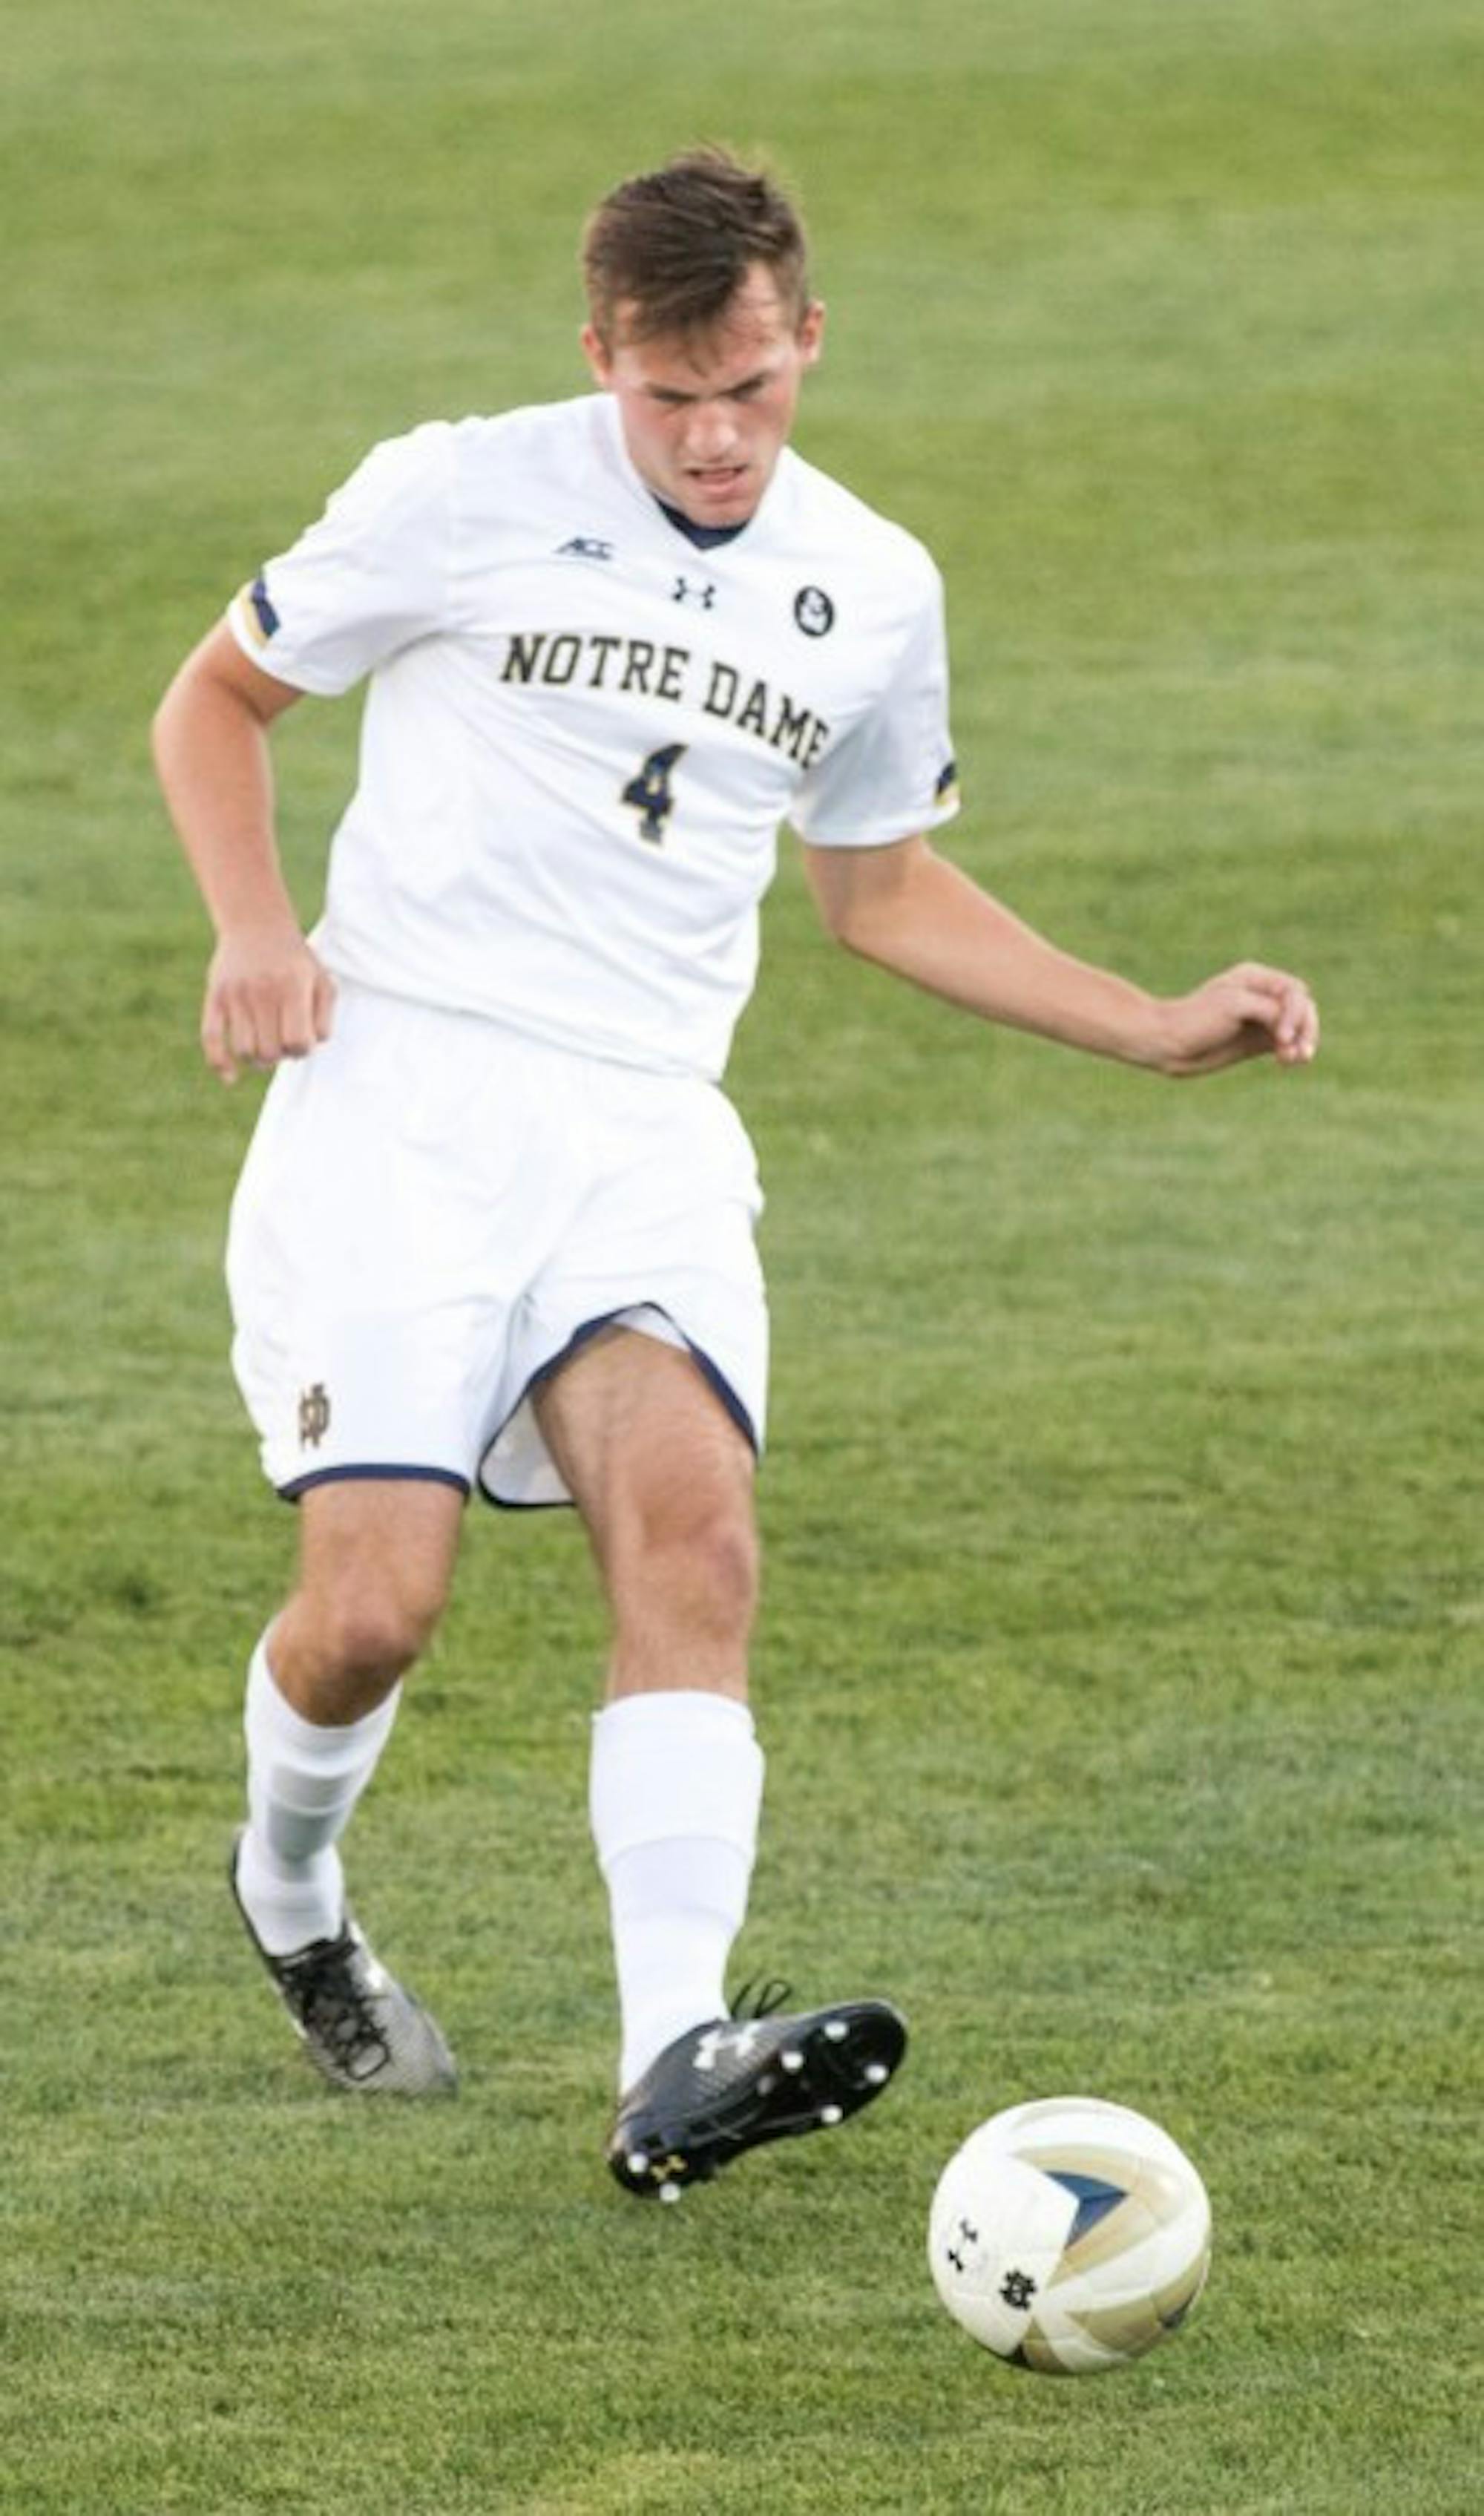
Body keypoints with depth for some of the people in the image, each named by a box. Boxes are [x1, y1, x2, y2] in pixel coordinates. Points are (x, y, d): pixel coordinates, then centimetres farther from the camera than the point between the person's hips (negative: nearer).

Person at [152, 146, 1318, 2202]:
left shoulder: (873, 592, 12)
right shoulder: (460, 500, -1)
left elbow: (881, 885, 27)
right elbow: (219, 697, 11)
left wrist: (1157, 1029, 19)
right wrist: (257, 925, -7)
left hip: (645, 1129, 3)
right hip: (400, 1092, -3)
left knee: (691, 1516, -24)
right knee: (376, 1599, -15)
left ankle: (676, 2061, -33)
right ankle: (290, 1892, 21)